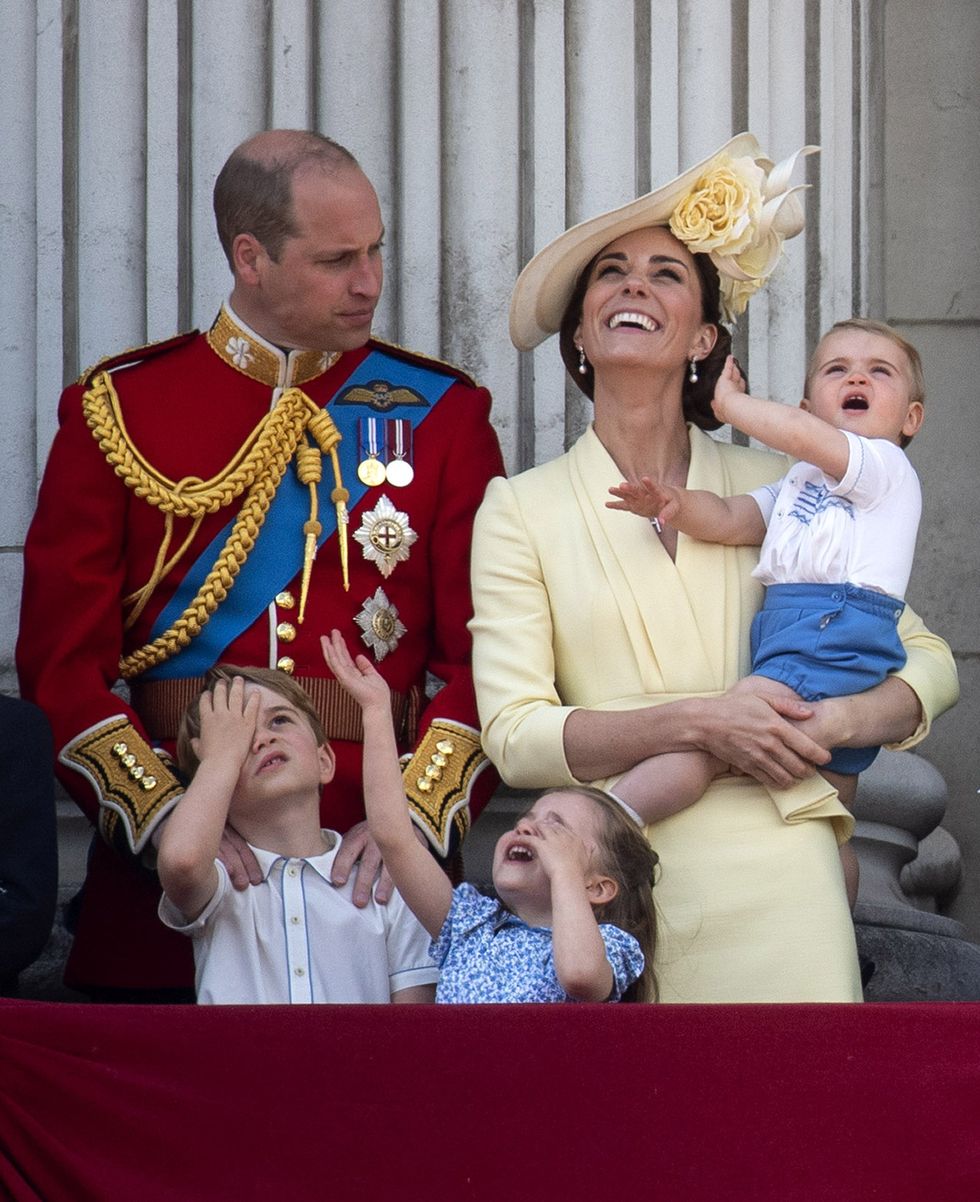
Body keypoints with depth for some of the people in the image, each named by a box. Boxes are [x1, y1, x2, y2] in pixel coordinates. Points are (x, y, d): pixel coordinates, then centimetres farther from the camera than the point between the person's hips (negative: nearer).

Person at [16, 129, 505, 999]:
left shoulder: (442, 414, 6)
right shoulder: (117, 411, 4)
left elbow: (489, 653, 0)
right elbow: (62, 658, -1)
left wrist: (419, 815, -16)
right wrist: (163, 817, -15)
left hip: (370, 878, 0)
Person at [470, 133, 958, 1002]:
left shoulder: (776, 489, 9)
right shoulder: (520, 510, 5)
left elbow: (929, 663, 13)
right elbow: (515, 735, -4)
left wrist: (839, 721, -8)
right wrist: (696, 721, -15)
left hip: (776, 881, 1)